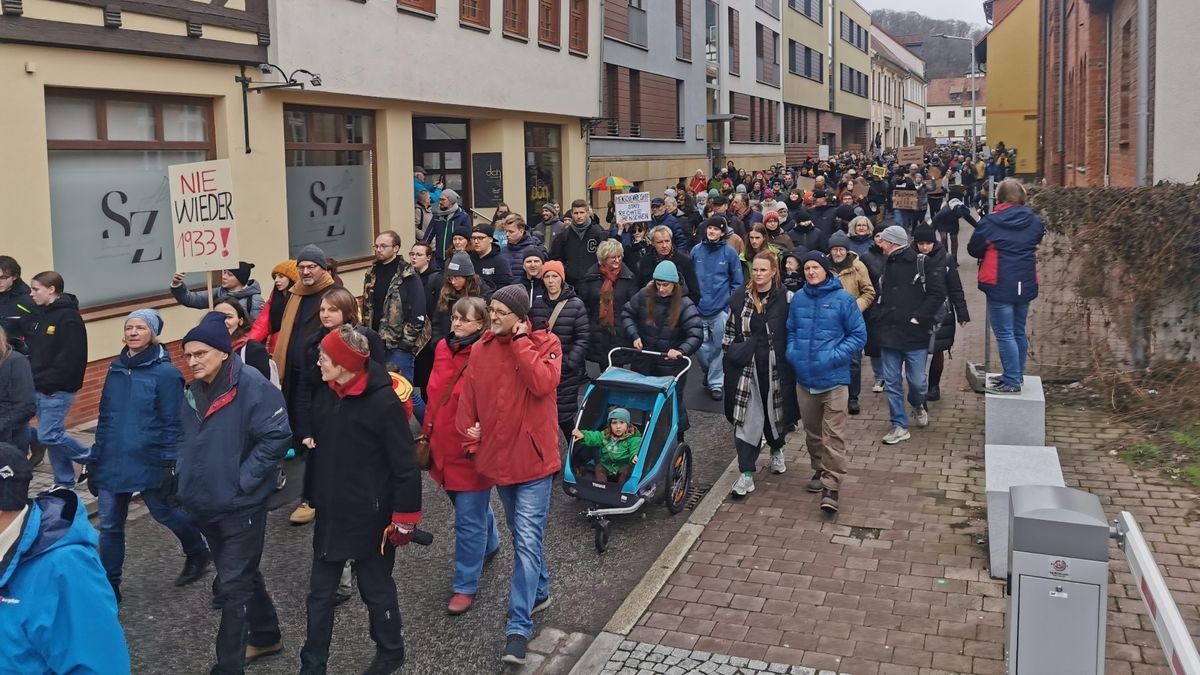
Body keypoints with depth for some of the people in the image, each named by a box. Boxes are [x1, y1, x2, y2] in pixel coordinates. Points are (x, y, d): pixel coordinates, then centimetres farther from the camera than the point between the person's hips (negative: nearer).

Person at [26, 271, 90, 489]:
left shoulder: (68, 317, -14)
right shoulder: (40, 315, 12)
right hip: (40, 388, 8)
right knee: (52, 434, 11)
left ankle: (93, 459, 9)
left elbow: (70, 358, -20)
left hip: (57, 390, -8)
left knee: (48, 435, -10)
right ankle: (64, 483, 20)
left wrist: (48, 382, -20)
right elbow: (32, 350, 18)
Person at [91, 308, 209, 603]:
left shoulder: (165, 372, -11)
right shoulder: (116, 369, 8)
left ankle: (198, 554, 38)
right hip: (112, 462, 5)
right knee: (109, 526, 6)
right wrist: (96, 457, 13)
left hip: (148, 463, -5)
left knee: (166, 513, 12)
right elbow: (105, 417, 14)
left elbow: (172, 423, -11)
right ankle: (109, 587, 17)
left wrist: (170, 463, -14)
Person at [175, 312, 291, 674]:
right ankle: (265, 636, 39)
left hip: (240, 505, -8)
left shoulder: (251, 385, -18)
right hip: (204, 504, 8)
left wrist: (242, 479, -19)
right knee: (242, 575, 21)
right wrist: (185, 473, 6)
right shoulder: (192, 391, 7)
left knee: (233, 586, -2)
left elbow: (278, 435, -21)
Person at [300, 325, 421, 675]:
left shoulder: (382, 401, -20)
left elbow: (405, 465, -17)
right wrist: (315, 498, 16)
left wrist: (403, 518, -16)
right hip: (331, 514, 6)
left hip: (370, 517, -6)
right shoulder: (325, 394, 1)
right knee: (320, 591, 13)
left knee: (376, 588, 12)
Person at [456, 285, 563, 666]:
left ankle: (518, 627, -5)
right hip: (498, 457, 5)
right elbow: (468, 398, 7)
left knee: (527, 541, -7)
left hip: (533, 458, -5)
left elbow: (543, 383, -27)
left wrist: (520, 342, -22)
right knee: (523, 536, 21)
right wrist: (469, 436, -1)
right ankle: (540, 591, 42)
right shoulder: (481, 349, 3)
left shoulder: (545, 344, -9)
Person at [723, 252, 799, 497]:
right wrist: (730, 354, 7)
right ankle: (746, 473, 1)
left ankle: (776, 450, 46)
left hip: (775, 368, -1)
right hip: (746, 368, 1)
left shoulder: (785, 298, -7)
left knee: (775, 412, 16)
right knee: (746, 418, -2)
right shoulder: (739, 297, 2)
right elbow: (729, 331, 12)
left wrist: (790, 363, -6)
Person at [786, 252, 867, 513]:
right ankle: (820, 470, 37)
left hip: (834, 379, -4)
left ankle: (831, 486, -3)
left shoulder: (843, 299, -8)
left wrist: (834, 357, -15)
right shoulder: (798, 299, 4)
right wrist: (792, 353, -1)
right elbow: (790, 331, 17)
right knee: (812, 431, 18)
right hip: (804, 378, 5)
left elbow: (858, 335, -6)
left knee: (833, 434, -6)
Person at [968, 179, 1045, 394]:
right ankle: (1017, 376, 26)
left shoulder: (990, 222, -12)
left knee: (1005, 334, -4)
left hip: (1000, 285, -6)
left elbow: (973, 249, -2)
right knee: (1019, 332, 16)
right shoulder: (1035, 221, 3)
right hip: (1025, 285, 6)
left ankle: (1012, 382, -4)